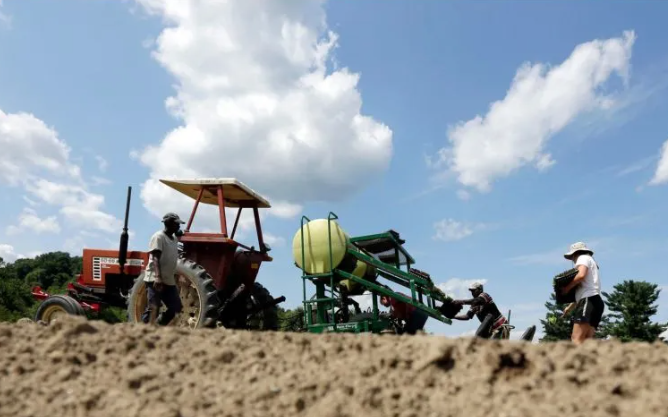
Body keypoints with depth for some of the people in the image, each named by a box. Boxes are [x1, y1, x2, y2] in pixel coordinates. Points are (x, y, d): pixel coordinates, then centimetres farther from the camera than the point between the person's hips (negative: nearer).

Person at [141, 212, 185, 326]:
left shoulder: (174, 239, 16)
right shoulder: (158, 237, -10)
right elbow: (155, 259, -20)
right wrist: (158, 278, -31)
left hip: (169, 281, 9)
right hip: (155, 280, -9)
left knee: (176, 308, 9)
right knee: (153, 309, -7)